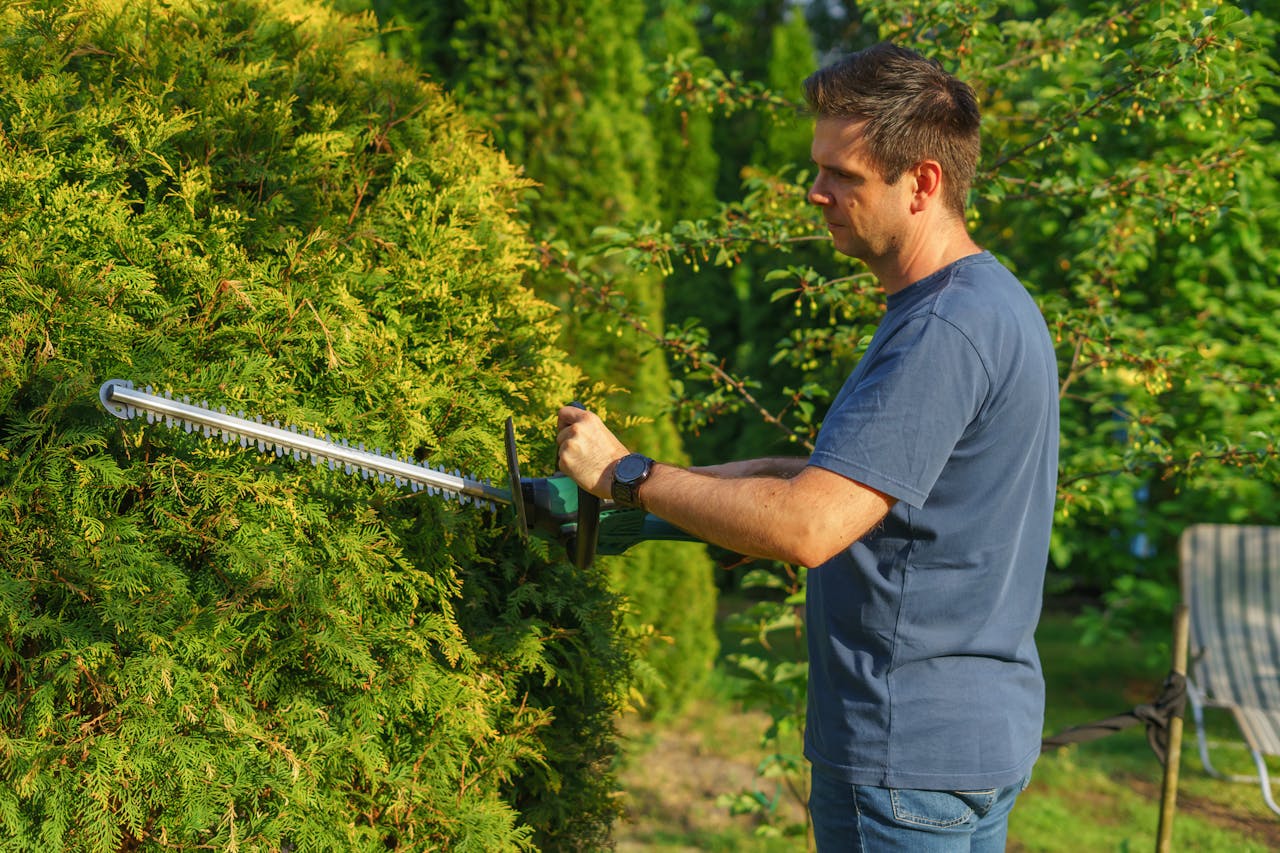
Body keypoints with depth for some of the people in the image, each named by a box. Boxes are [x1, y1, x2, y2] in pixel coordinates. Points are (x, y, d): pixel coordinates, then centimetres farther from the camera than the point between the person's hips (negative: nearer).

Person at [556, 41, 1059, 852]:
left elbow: (806, 527, -29)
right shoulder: (991, 302, 11)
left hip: (908, 754, -10)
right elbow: (868, 472, 18)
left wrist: (626, 473, -17)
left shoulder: (946, 330, -23)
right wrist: (693, 483, 10)